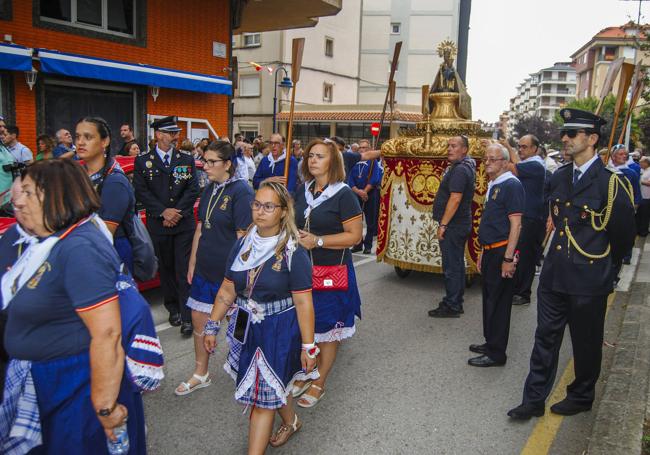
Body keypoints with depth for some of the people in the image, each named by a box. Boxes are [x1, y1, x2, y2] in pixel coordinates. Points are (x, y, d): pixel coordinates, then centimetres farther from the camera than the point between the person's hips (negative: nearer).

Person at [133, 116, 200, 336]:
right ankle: (173, 308, 26)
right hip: (157, 225, 0)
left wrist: (177, 212, -10)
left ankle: (187, 317, -1)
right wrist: (163, 212, -13)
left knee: (185, 270, -3)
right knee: (165, 268, 10)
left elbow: (193, 190, 2)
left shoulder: (187, 160, 8)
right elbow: (141, 192, -2)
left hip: (184, 224, 0)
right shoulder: (142, 161, 4)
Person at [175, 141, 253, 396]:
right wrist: (192, 262, 12)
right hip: (205, 267, 7)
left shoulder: (241, 191, -15)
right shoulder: (209, 190, 8)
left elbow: (243, 236, -17)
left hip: (230, 270, -7)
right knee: (199, 320, 12)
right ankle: (201, 374, 30)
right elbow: (200, 229, 13)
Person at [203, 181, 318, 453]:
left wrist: (308, 346, -15)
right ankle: (291, 422, 51)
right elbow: (227, 290, 6)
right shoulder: (243, 244, 0)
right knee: (274, 385, 23)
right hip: (248, 328, 6)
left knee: (263, 396, 1)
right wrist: (211, 327, 6)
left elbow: (303, 303, -16)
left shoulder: (293, 253, -17)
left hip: (280, 329, -6)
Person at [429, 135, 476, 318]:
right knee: (457, 264, 16)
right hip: (460, 225, 11)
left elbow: (455, 199, -25)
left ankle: (451, 306, 3)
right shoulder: (465, 166, 14)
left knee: (452, 266, -4)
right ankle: (456, 302, 27)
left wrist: (443, 225, -23)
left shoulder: (459, 170, -18)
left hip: (453, 226, -11)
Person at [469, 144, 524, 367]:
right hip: (490, 252, 9)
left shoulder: (512, 185, -13)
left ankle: (496, 353, 9)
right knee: (489, 299, 17)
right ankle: (490, 343, 30)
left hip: (502, 252, -9)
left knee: (498, 303, -1)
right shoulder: (493, 185, 15)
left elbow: (515, 224, -19)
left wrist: (508, 258, -22)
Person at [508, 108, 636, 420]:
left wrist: (603, 264, 9)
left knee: (586, 342, 13)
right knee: (546, 337, 10)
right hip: (554, 274, 5)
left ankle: (581, 397, 34)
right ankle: (534, 400, 20)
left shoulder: (610, 183, -12)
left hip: (589, 279, -5)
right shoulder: (558, 178, 6)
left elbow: (623, 235, -3)